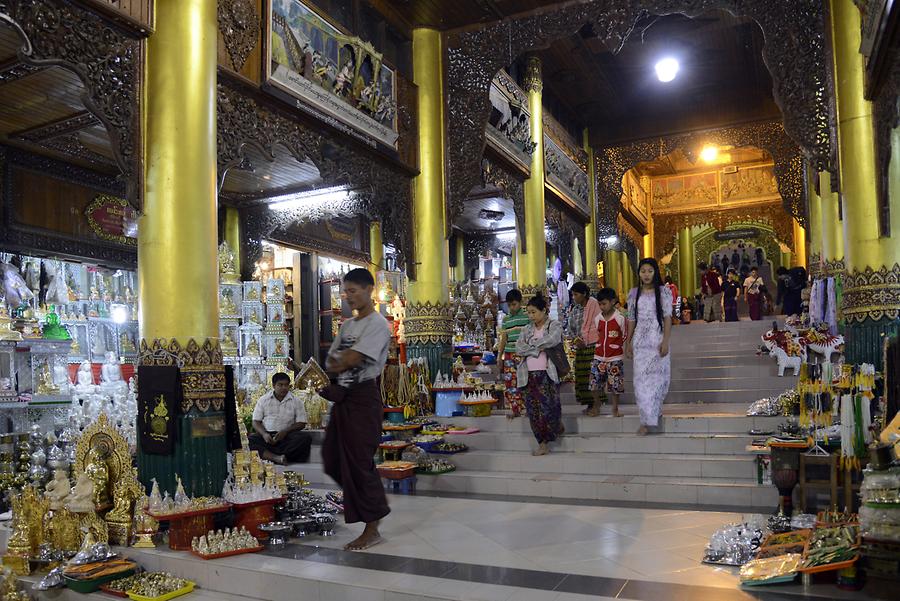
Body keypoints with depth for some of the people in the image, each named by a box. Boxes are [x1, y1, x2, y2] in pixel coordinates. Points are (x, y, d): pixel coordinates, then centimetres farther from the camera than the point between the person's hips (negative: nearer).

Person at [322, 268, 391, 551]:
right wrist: (341, 364, -9)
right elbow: (331, 360, 13)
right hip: (342, 395, 9)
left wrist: (335, 364, -1)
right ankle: (365, 502, 33)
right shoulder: (347, 324, 17)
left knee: (359, 461, -5)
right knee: (332, 458, 13)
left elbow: (352, 359, -19)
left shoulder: (377, 324, -10)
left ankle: (372, 529, 6)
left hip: (363, 397, -9)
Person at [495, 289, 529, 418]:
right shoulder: (506, 319, 13)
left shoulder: (527, 316, -1)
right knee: (509, 381, 3)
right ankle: (515, 409, 12)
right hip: (509, 354, 5)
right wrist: (499, 355, 13)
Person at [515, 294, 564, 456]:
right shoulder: (527, 329, 15)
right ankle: (543, 443, 15)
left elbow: (551, 340, -18)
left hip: (547, 373, -4)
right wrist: (539, 348, -10)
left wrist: (531, 345, -4)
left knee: (548, 407, -11)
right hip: (529, 374, 4)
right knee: (533, 410, 3)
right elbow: (519, 349, 2)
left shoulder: (554, 325, 3)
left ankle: (557, 423, 19)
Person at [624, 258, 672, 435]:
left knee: (657, 377, 4)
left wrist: (665, 341, -12)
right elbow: (631, 319, 10)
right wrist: (628, 342, 8)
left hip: (658, 341, -2)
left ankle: (655, 411, 24)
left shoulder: (663, 291, 0)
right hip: (640, 341, 2)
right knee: (641, 379, -3)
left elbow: (668, 317, -4)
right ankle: (647, 420, 2)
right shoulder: (634, 293, 8)